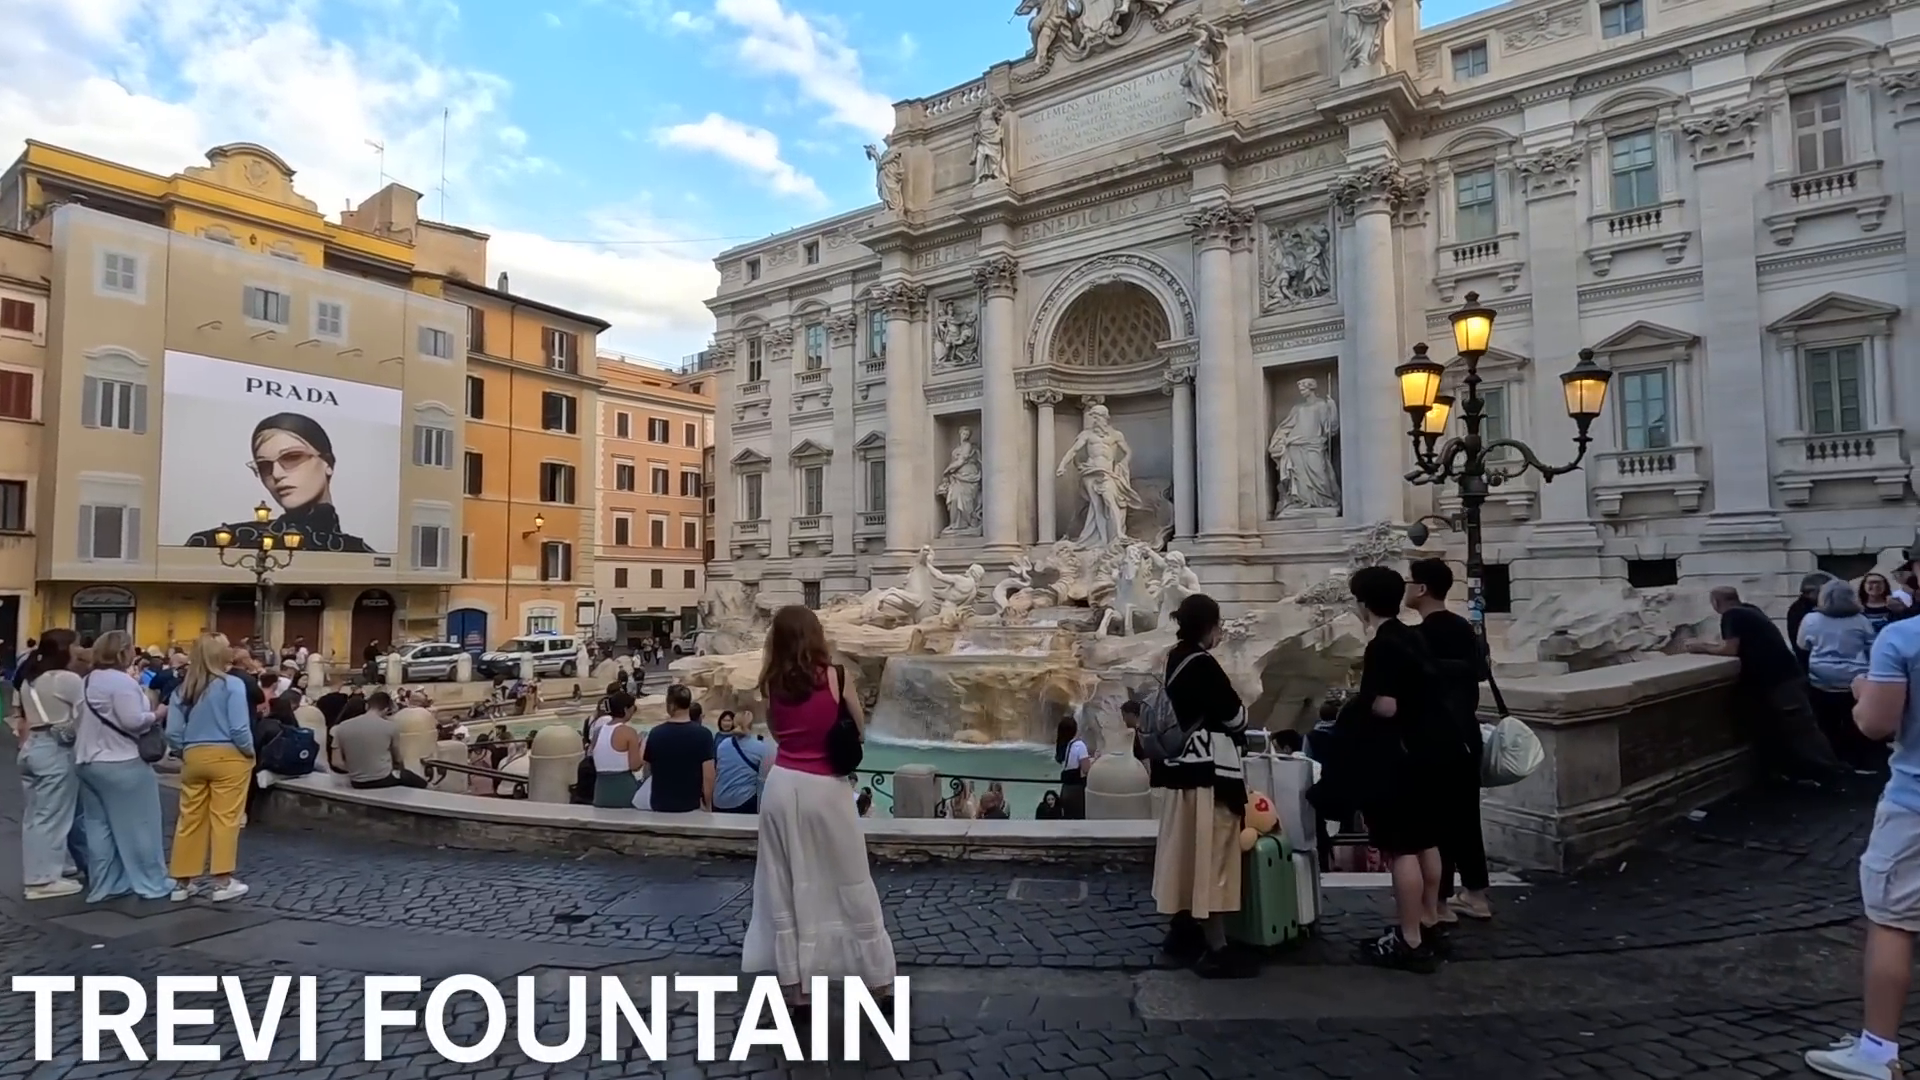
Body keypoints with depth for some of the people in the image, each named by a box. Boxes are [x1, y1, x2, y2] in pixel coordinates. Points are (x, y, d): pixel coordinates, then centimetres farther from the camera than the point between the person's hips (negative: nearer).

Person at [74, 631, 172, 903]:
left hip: (88, 761, 9)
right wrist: (155, 714, -7)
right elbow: (132, 721, -24)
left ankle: (103, 885, 17)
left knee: (99, 826, 12)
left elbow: (78, 722, 19)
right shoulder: (122, 681, -18)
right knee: (137, 825, -1)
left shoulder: (86, 681, 13)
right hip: (120, 763, -9)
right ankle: (152, 884, 5)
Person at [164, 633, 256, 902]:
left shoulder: (182, 689, 4)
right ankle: (223, 882, 3)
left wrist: (185, 754, 18)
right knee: (224, 819, 0)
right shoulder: (232, 684, -12)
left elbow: (172, 733, 2)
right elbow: (239, 729, -16)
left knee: (190, 820, 13)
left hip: (194, 758, 5)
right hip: (227, 757, -5)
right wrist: (250, 752, 1)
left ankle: (182, 882, 21)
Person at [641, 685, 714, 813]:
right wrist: (708, 805, 0)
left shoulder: (655, 733, -7)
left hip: (660, 806, 2)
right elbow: (708, 775, -13)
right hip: (691, 806, -2)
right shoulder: (703, 734, -13)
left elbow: (647, 770, 5)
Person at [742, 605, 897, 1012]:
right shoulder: (833, 676, -10)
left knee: (785, 888, 13)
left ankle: (795, 985, 19)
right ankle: (880, 979, 21)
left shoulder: (772, 683, 0)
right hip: (825, 789, -3)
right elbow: (859, 727, 0)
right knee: (851, 887, 9)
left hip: (782, 785, 3)